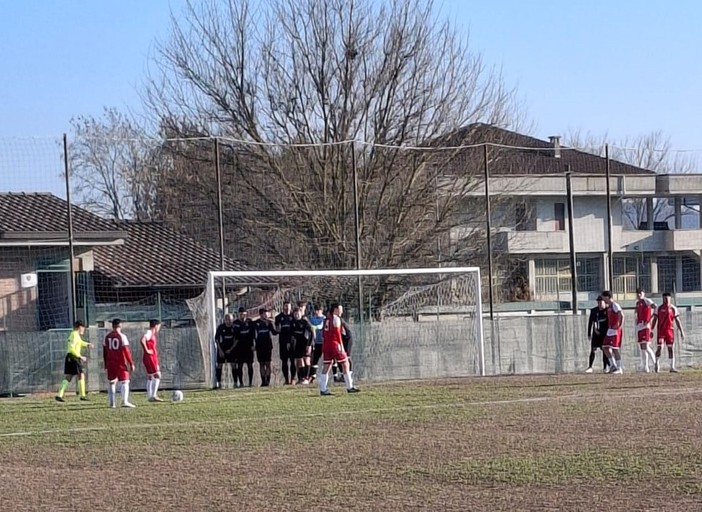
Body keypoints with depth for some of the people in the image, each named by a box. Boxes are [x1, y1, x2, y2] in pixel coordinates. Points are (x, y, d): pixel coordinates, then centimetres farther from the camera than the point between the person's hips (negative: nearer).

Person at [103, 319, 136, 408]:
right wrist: (131, 363, -4)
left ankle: (111, 403, 14)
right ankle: (124, 401, -17)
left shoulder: (107, 337, 6)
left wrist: (106, 366, 19)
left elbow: (104, 352, 11)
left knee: (111, 383, 14)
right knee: (124, 382, -4)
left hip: (110, 364, 4)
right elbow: (126, 351, -10)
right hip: (121, 364, -4)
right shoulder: (122, 336, -9)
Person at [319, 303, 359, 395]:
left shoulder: (327, 319, 15)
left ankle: (323, 389, 1)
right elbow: (337, 333, -14)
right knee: (345, 364, 3)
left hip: (326, 344, 8)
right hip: (335, 344, -8)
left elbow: (324, 334, 16)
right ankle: (349, 387, 5)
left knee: (327, 366, 6)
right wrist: (341, 345, -14)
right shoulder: (336, 319, -7)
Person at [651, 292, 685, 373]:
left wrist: (681, 331, 2)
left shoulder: (673, 309, 4)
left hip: (670, 330, 1)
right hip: (661, 331, -1)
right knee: (659, 347, -7)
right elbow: (655, 319, 7)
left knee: (670, 348, -1)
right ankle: (657, 364, 11)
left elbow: (677, 321, 6)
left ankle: (672, 367, 0)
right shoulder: (659, 308, 4)